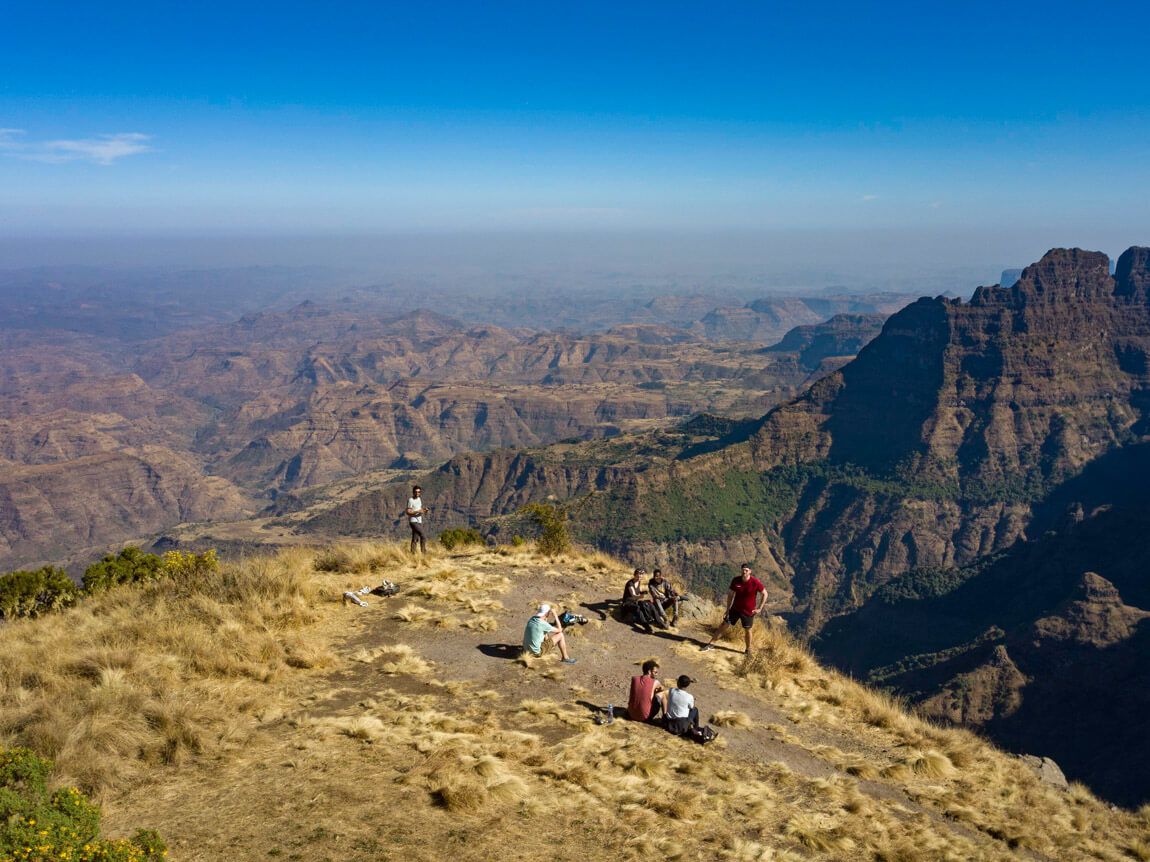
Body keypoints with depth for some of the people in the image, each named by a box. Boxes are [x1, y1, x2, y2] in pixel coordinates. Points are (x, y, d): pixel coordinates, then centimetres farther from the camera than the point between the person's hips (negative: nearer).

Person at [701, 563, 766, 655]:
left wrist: (759, 608, -8)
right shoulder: (736, 581, -10)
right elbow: (730, 594, 3)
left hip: (748, 612, -2)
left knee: (747, 630, 10)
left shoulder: (756, 582, -19)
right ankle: (711, 644, 8)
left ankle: (748, 649, 30)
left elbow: (764, 594, -7)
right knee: (724, 625, 2)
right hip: (735, 608, 2)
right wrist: (728, 609, 3)